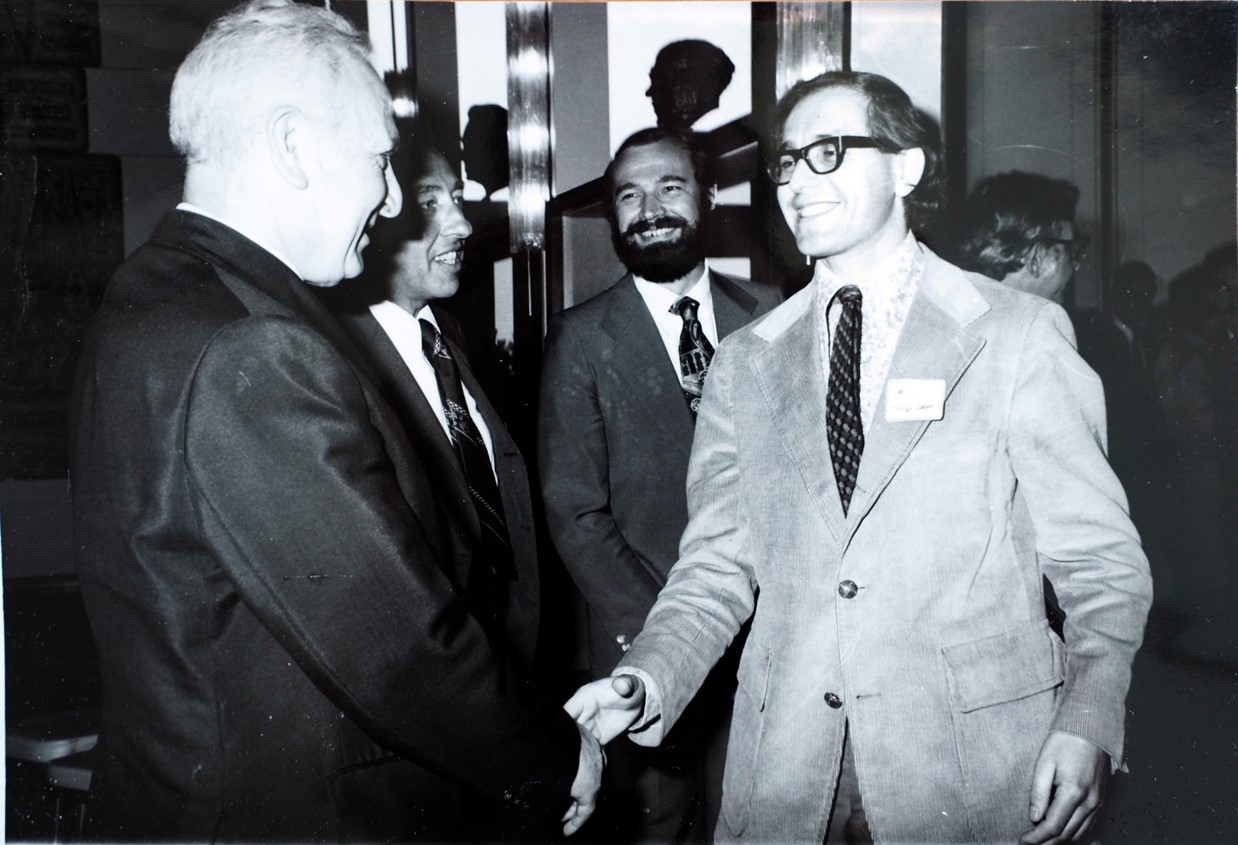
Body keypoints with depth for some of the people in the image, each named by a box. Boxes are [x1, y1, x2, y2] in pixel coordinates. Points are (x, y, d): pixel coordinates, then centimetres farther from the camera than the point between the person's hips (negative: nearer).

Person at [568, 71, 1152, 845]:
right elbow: (719, 566, 4)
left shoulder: (1020, 335, -1)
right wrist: (648, 680, -11)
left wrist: (1088, 721, -15)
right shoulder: (744, 363, 6)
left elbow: (1101, 561, -2)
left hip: (976, 778, -2)